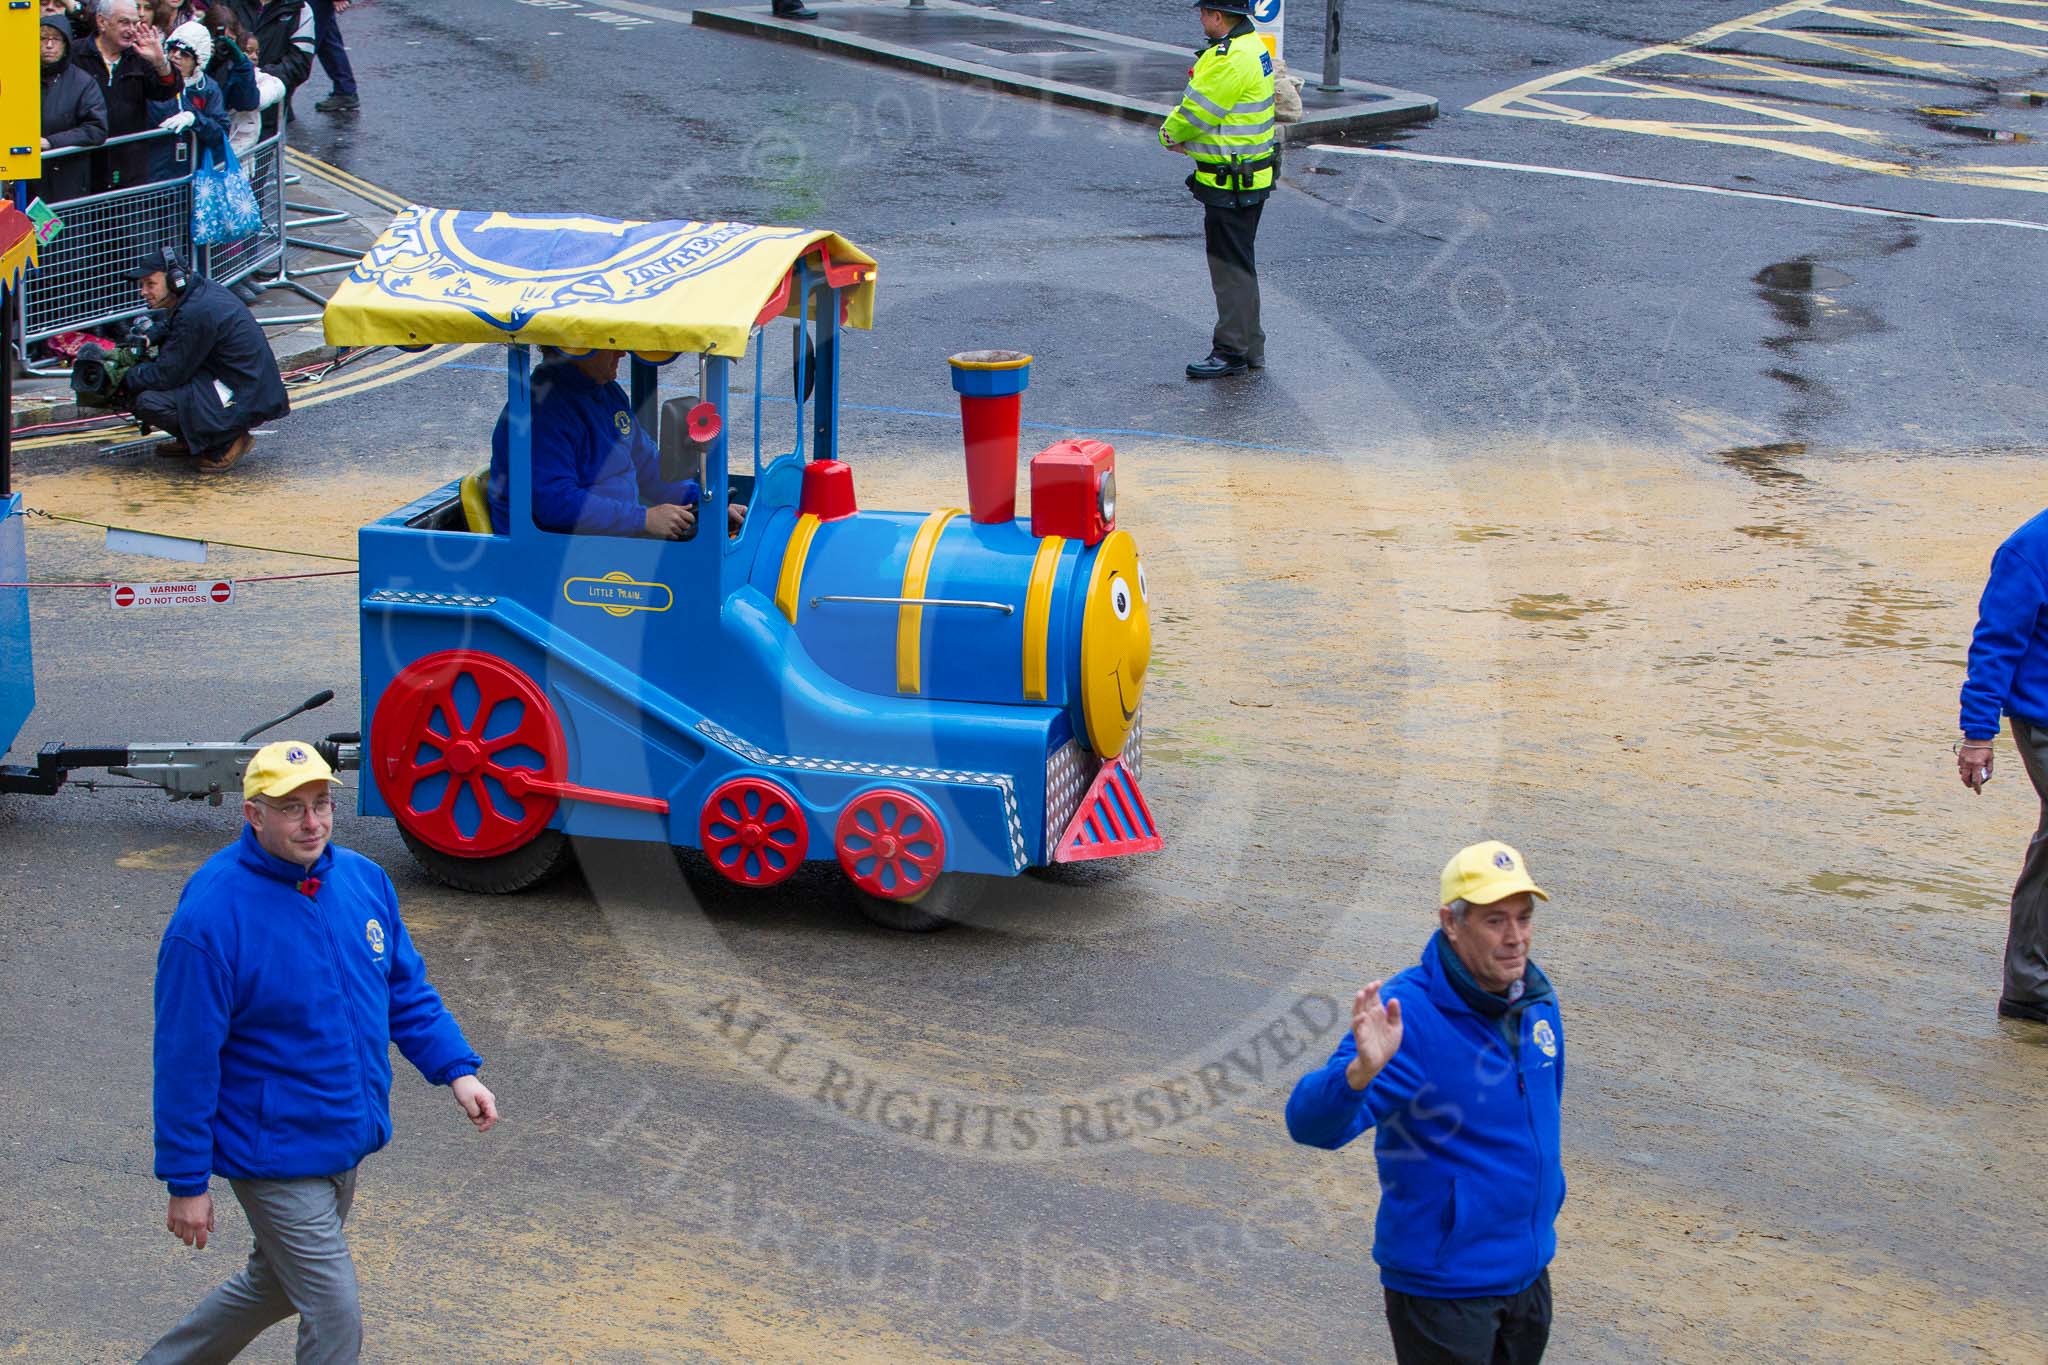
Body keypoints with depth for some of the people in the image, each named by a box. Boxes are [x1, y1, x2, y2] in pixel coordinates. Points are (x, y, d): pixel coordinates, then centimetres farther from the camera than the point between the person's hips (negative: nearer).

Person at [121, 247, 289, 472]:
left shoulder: (196, 313, -23)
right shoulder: (202, 290, 6)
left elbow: (166, 375, -17)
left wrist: (124, 379, -2)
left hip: (244, 402, -10)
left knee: (145, 401, -18)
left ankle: (226, 441, -6)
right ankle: (190, 441, 18)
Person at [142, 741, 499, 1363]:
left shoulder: (363, 879, -1)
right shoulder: (210, 916, -21)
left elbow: (407, 990, 11)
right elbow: (186, 1059, -17)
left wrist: (456, 1069, -3)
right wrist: (186, 1182, -15)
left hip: (346, 1143, 7)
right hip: (274, 1156, -7)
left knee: (275, 1283, 24)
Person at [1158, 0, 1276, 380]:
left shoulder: (1230, 60, -22)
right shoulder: (1253, 47, 12)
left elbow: (1195, 112, -18)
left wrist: (1169, 133, 2)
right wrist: (1185, 137, 2)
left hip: (1229, 186, -10)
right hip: (1252, 175, 10)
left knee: (1231, 267, -3)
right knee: (1239, 265, 17)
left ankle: (1232, 351, 2)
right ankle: (1249, 348, 25)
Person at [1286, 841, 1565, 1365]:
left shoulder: (1537, 998, 0)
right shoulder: (1408, 1014, -24)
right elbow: (1310, 1122, -34)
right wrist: (1362, 1071, -53)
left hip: (1528, 1273, 7)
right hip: (1442, 1284, -7)